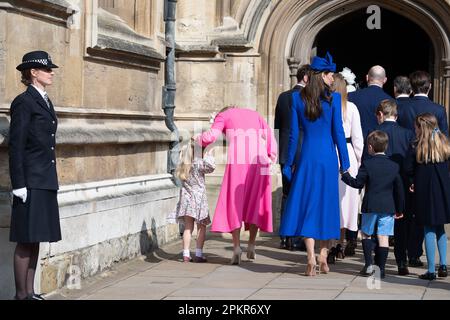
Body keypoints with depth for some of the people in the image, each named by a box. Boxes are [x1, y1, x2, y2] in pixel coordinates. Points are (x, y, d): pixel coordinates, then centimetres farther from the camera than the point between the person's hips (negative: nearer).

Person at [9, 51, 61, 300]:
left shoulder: (45, 101, 16)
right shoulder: (24, 102, -9)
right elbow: (16, 146, -13)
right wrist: (18, 184, -17)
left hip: (46, 181, 8)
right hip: (31, 181, -8)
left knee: (36, 239, 10)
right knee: (26, 240, -4)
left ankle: (30, 292, 16)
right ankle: (21, 294, 2)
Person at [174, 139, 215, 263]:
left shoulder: (183, 166, 4)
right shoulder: (199, 164, -12)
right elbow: (211, 166, -23)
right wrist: (207, 155, -7)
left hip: (186, 198, 5)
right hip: (198, 198, -5)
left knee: (188, 227, 8)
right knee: (201, 227, 6)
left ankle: (186, 254, 4)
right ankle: (198, 254, 2)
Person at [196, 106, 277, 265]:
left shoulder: (223, 115, 19)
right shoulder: (254, 115, 30)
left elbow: (211, 136, 2)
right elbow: (270, 136, 14)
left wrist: (198, 140, 21)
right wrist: (272, 158, 8)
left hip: (238, 159, -3)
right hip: (259, 159, 3)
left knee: (234, 201, 2)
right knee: (255, 202, 13)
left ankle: (236, 247, -7)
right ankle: (251, 245, 13)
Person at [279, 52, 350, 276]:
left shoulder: (297, 98, -1)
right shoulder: (333, 98, -6)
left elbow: (293, 134, 1)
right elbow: (338, 133, -4)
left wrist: (289, 163, 9)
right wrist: (345, 162, 3)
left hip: (307, 157, 1)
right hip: (328, 157, -1)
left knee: (306, 205, 3)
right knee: (326, 205, 11)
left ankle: (311, 258, -7)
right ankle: (323, 256, 14)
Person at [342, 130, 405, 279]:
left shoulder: (367, 164, -7)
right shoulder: (394, 166, 5)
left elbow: (358, 183, -7)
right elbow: (399, 189, 9)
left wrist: (345, 176, 9)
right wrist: (400, 209, 18)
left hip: (370, 206, -2)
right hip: (388, 207, 2)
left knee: (366, 234, 12)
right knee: (383, 237, 2)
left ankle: (368, 264, 2)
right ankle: (381, 269, 2)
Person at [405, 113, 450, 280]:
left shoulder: (416, 147, -9)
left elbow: (408, 169, -9)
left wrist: (414, 181, 10)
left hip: (425, 193, -3)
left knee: (429, 230, 2)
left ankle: (431, 270, 2)